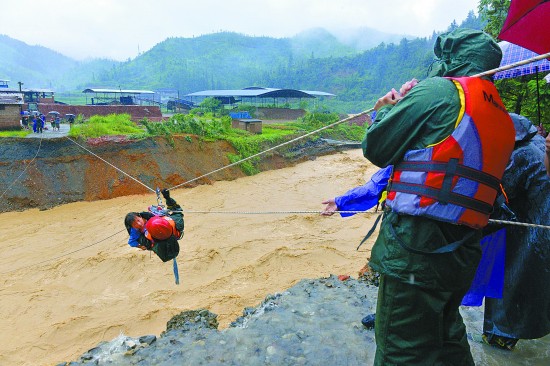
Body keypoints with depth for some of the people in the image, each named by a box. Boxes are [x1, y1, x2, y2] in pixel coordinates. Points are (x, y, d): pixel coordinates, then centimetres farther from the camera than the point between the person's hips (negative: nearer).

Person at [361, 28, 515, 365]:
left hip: (415, 247, -9)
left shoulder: (439, 91, -8)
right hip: (462, 257, 9)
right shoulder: (503, 120, 17)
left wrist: (387, 110, 15)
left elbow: (375, 149, -6)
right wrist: (401, 111, 21)